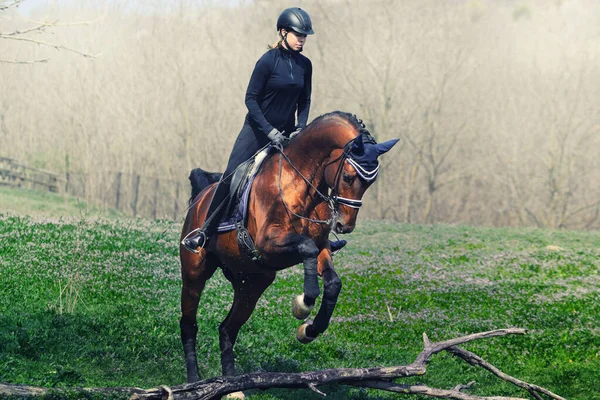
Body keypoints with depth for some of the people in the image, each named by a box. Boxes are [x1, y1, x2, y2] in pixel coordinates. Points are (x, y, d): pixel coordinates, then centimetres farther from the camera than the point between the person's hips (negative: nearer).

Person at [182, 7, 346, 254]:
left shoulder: (305, 65, 2)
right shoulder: (268, 61, -13)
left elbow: (304, 101, 10)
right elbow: (251, 98, -13)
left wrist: (300, 128, -6)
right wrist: (270, 131, -18)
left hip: (285, 134, 5)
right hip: (256, 131, -5)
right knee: (231, 178, -11)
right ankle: (204, 233, -2)